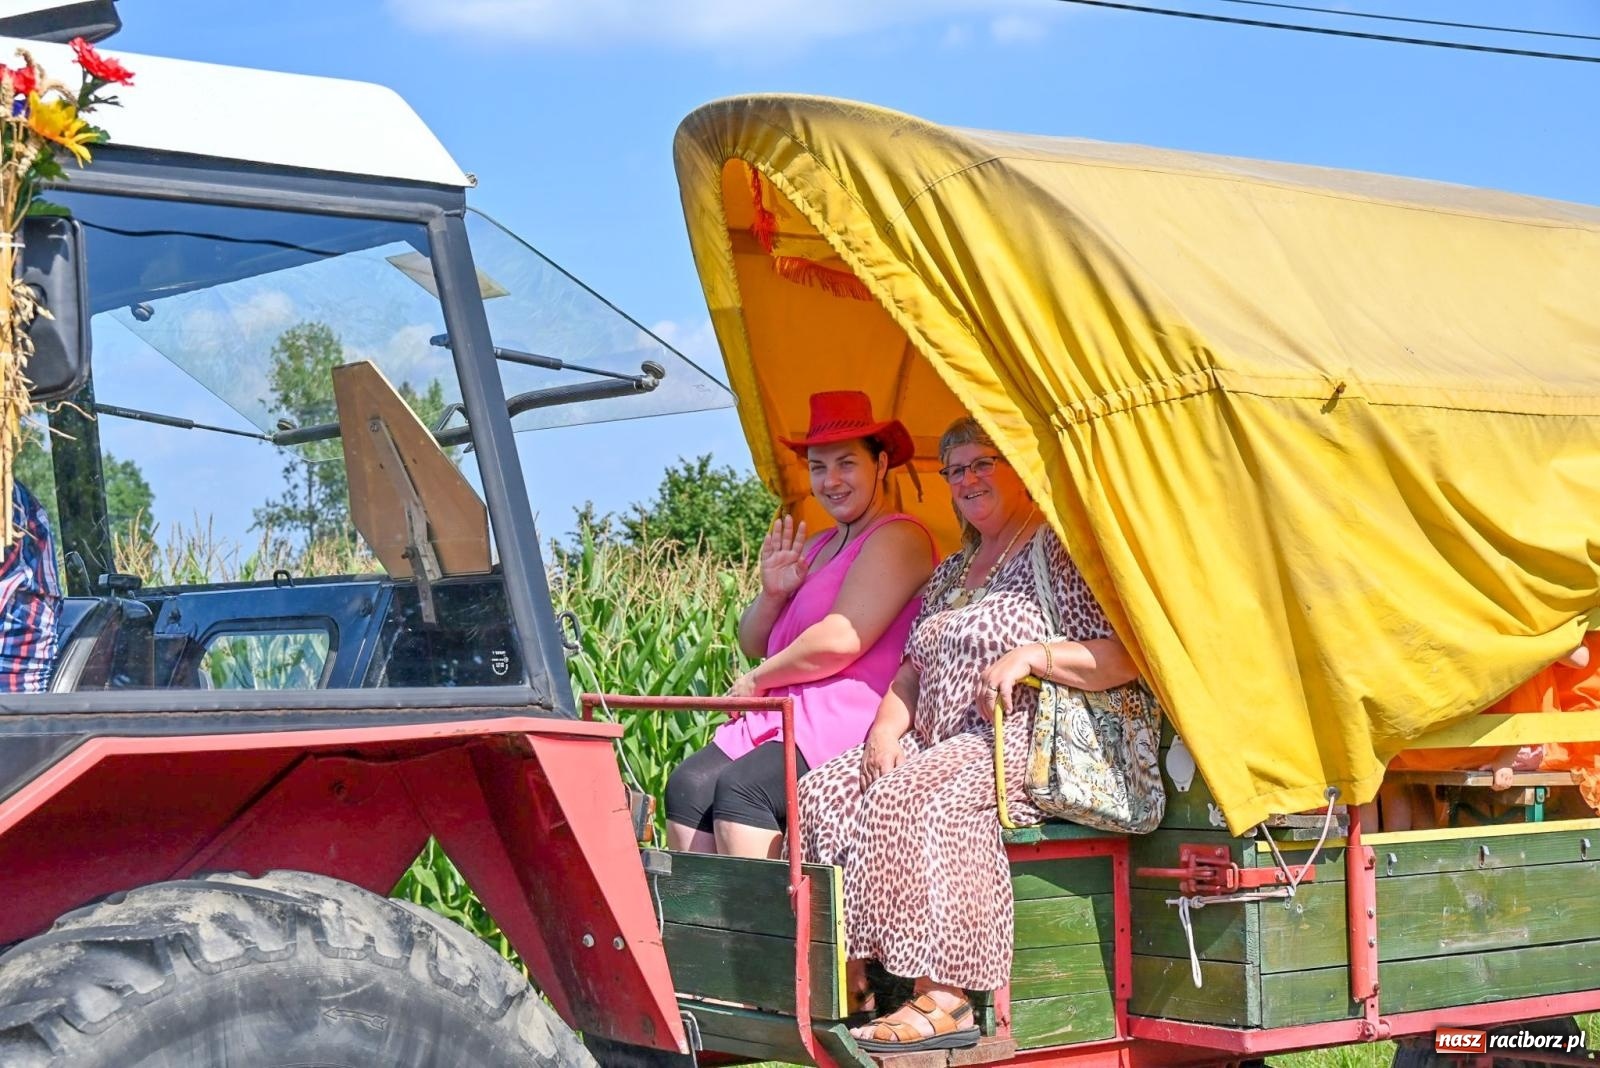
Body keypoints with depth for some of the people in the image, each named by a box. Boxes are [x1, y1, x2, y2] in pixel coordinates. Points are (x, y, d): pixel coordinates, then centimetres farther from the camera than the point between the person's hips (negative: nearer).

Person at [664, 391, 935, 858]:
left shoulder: (898, 538, -4)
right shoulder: (817, 547, 24)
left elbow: (841, 641, -17)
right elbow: (753, 643, 24)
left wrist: (756, 680, -3)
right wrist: (772, 593, 2)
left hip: (851, 724, -8)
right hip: (788, 718, 9)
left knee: (740, 787, -29)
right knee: (689, 785, -15)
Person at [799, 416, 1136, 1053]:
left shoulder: (1059, 551, -1)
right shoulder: (950, 573, 25)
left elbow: (1123, 659, -10)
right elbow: (913, 672, 23)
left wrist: (1032, 655, -20)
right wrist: (887, 727, 3)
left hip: (1025, 739, -8)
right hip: (938, 743, 8)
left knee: (913, 796, -34)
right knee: (824, 792, -13)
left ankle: (944, 1000, -34)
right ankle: (851, 984, -17)